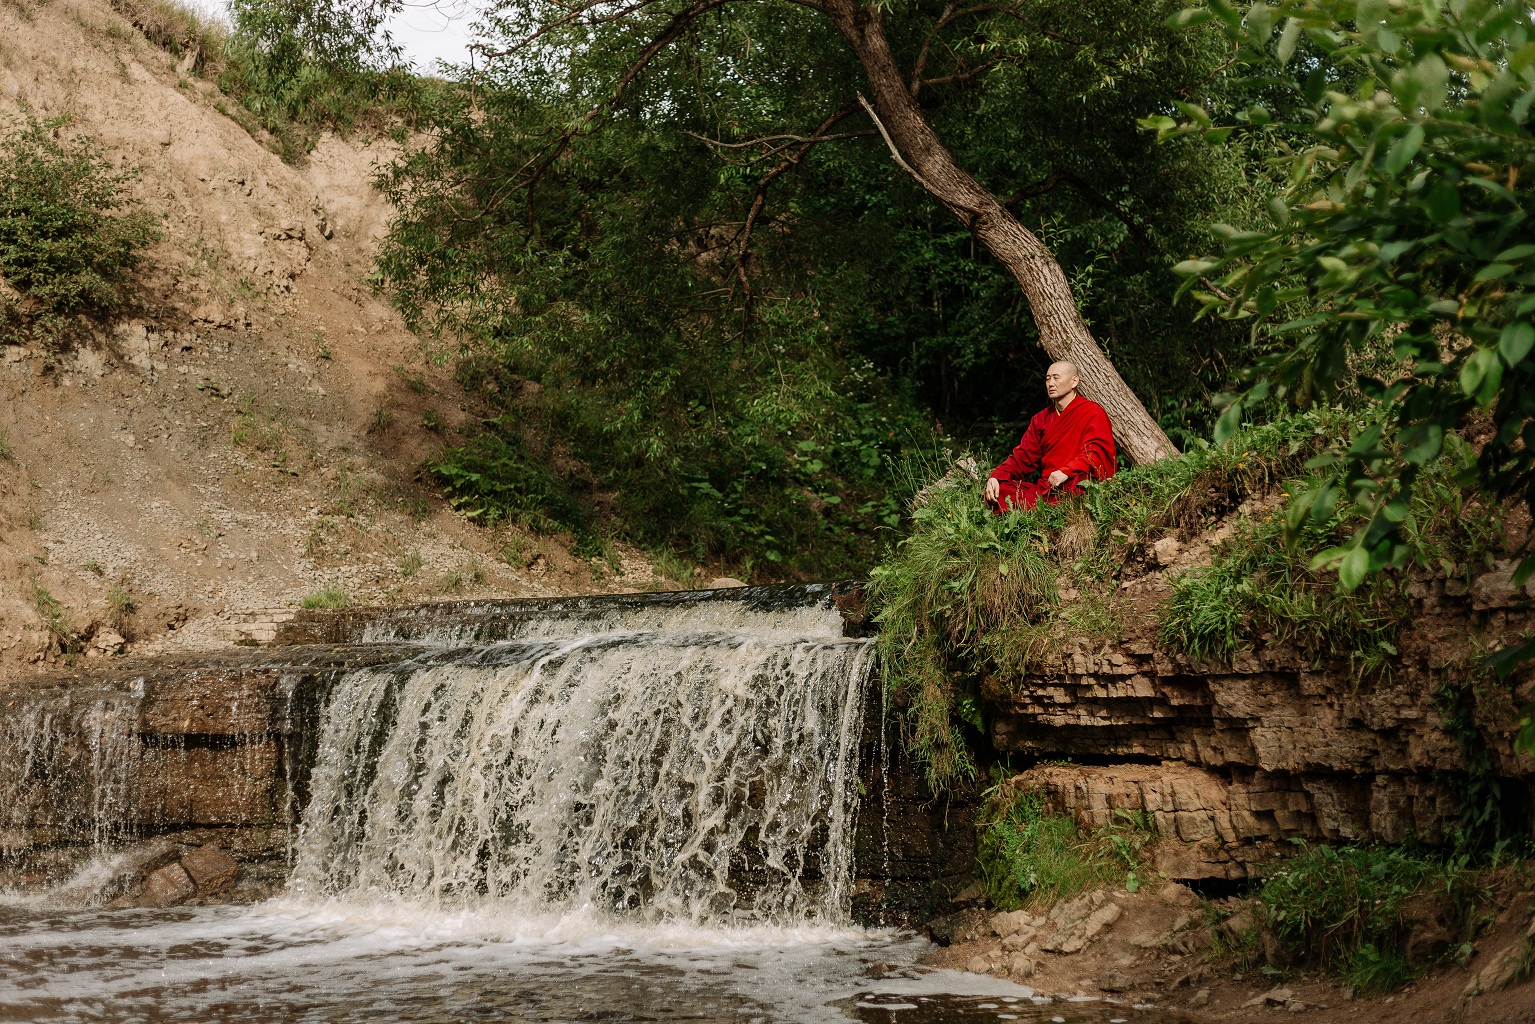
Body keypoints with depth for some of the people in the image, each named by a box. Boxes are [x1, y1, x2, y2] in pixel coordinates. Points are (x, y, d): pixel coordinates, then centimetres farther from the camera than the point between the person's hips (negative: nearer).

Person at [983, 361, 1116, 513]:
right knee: (997, 491, -19)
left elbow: (1095, 452, -10)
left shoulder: (1093, 413, 5)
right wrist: (995, 477, -1)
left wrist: (1066, 472, -27)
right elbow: (1022, 456, 18)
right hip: (1045, 488, 6)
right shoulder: (1041, 419, 24)